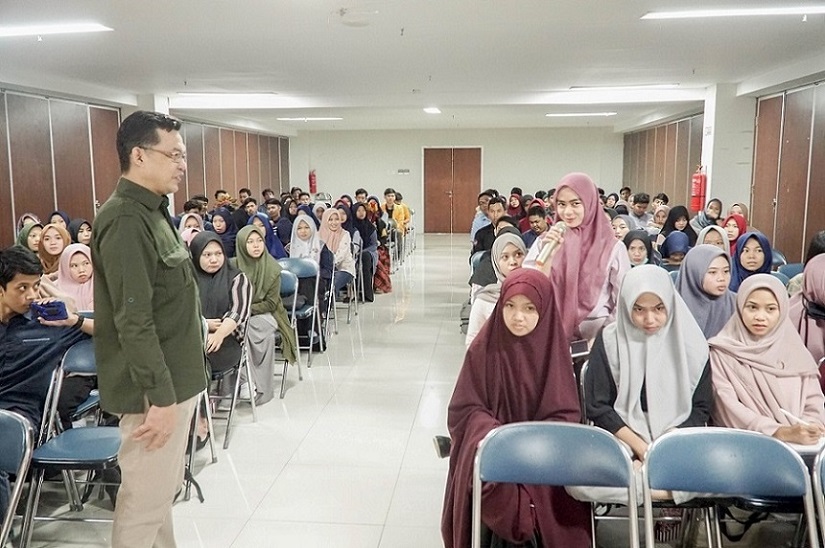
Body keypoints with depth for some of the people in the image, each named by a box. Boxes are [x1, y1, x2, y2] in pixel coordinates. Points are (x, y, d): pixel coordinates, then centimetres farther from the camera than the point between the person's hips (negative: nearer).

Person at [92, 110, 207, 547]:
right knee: (145, 499, 2)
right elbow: (133, 322, -25)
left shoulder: (150, 212, 12)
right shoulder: (125, 220, -19)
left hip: (174, 379, 10)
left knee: (162, 490, 20)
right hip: (156, 388, -10)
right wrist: (160, 396, -23)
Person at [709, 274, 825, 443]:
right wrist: (781, 432, -19)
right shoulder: (723, 351, -1)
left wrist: (808, 429, -13)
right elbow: (728, 407, -9)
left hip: (799, 446, 2)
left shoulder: (795, 350, 11)